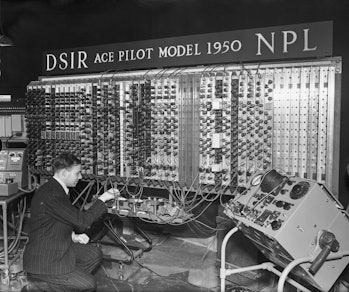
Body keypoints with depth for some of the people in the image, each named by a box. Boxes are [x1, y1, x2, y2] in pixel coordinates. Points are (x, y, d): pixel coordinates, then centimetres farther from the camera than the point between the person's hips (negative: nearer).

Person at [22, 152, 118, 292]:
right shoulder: (51, 195, -28)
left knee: (94, 254, 9)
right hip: (43, 260, -10)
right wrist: (102, 198, -16)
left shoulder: (57, 188, 4)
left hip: (59, 247, 10)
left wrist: (73, 236, 2)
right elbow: (83, 220, -26)